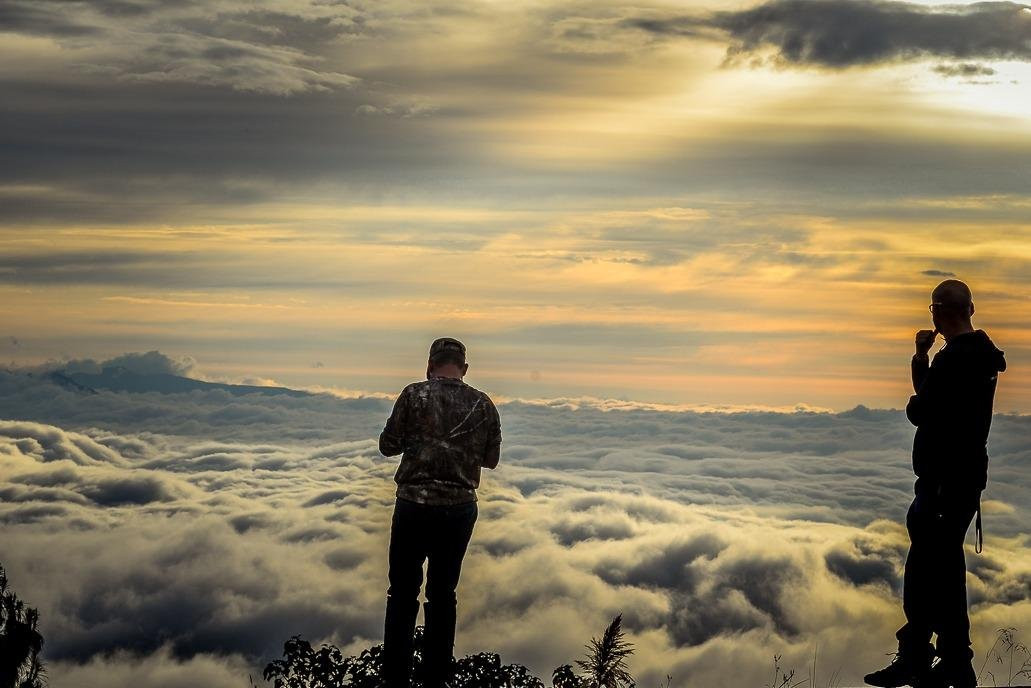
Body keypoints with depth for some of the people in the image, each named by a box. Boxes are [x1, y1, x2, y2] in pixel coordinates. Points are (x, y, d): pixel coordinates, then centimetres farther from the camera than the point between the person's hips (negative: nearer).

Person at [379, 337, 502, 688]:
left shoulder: (414, 395, -8)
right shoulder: (483, 405, 0)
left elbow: (387, 445, -4)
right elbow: (491, 459, 8)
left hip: (414, 504, -2)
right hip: (460, 510, 2)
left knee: (403, 593, 8)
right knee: (443, 594, 12)